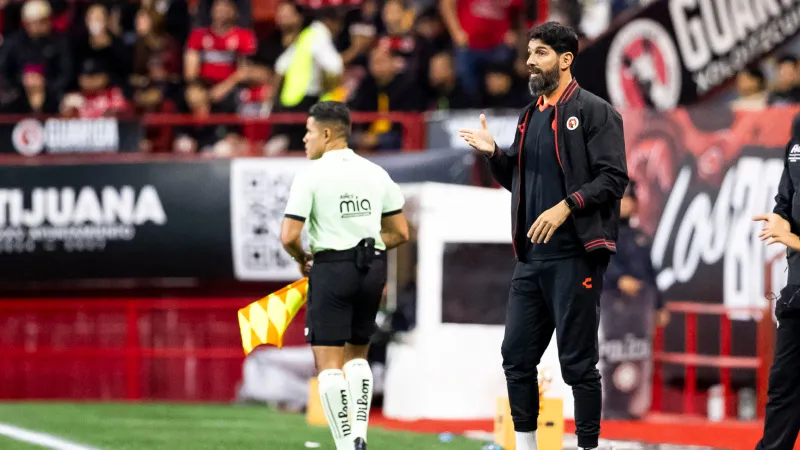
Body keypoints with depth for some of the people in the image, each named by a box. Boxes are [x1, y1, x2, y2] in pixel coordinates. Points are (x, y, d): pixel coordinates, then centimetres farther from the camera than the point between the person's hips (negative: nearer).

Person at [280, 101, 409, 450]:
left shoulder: (311, 176, -8)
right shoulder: (376, 173, 8)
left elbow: (289, 237, -13)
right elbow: (400, 233, 10)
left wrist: (303, 260, 7)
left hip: (331, 268, -5)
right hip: (372, 269, 5)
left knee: (329, 364, -1)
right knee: (358, 355, 20)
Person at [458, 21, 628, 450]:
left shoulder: (594, 112, -6)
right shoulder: (530, 116, 16)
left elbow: (613, 177, -13)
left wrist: (566, 206, -23)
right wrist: (493, 154, 6)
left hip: (575, 257, -8)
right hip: (531, 258, 8)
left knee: (577, 362, -4)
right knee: (517, 355, 8)